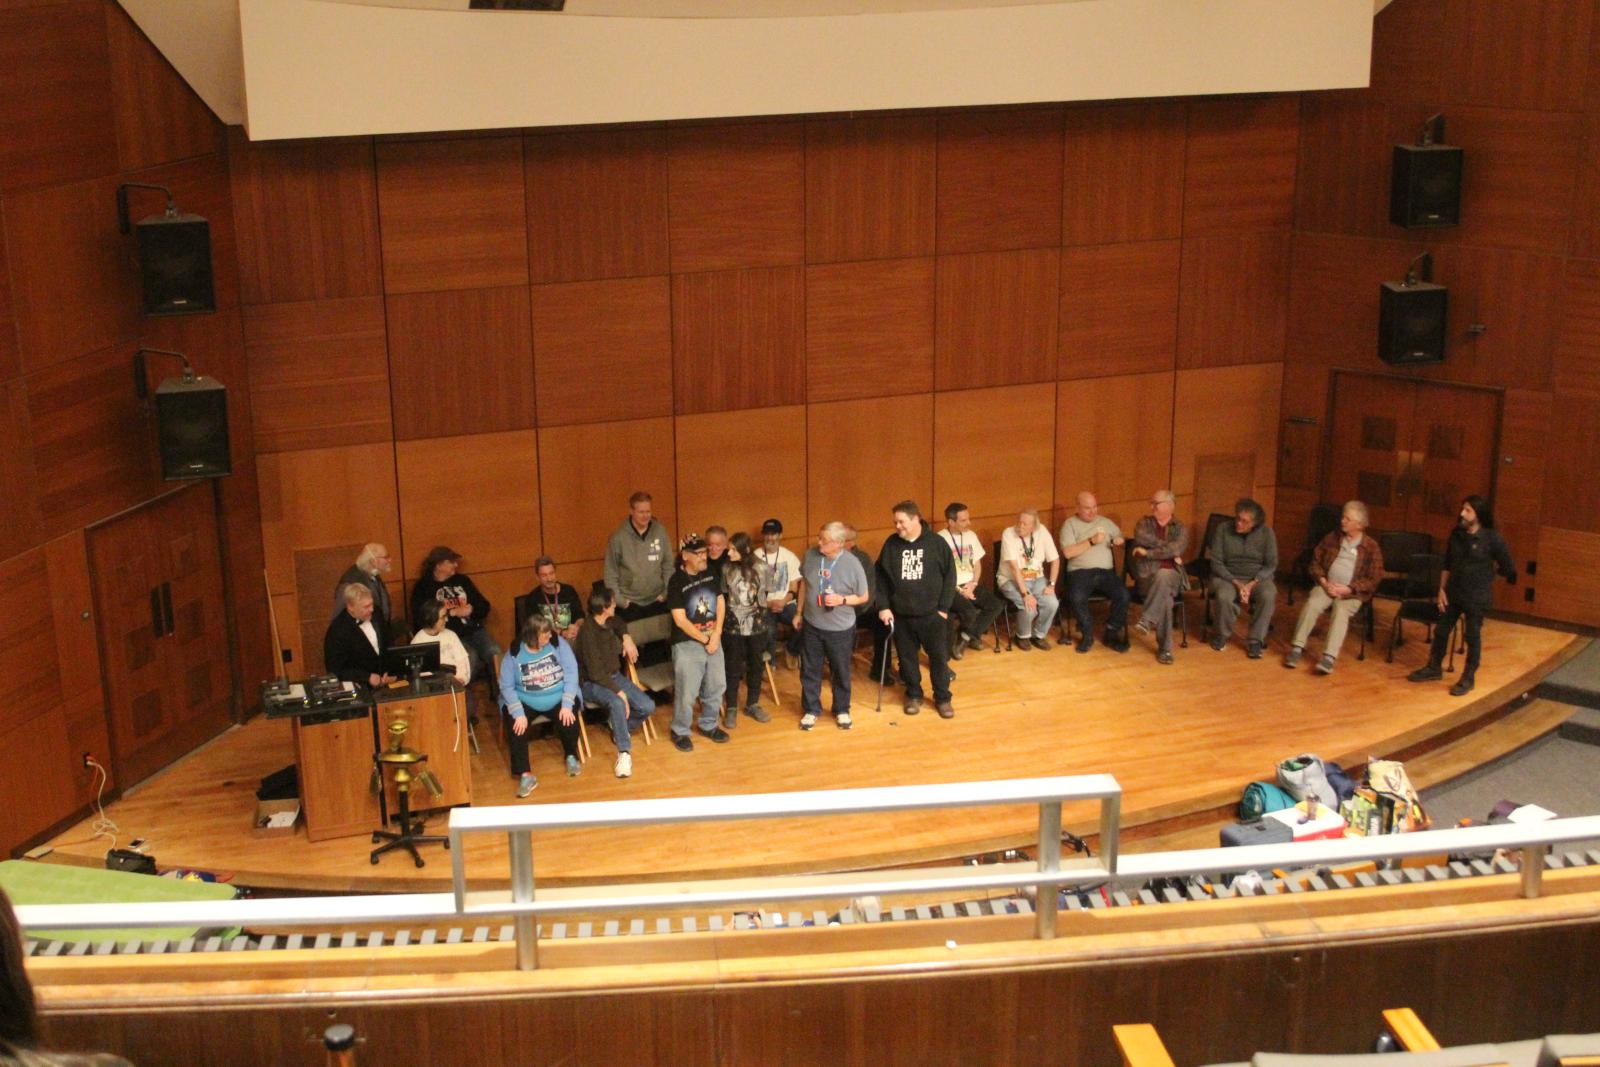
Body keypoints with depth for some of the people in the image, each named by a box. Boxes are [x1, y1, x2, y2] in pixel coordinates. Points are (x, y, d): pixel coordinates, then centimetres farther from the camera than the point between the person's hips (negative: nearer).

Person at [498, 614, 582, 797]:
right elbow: (506, 686, -11)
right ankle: (525, 775, -21)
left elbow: (571, 674, -10)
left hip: (558, 699, 0)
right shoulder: (514, 653, -10)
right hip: (525, 701, 0)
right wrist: (518, 713, -24)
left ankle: (571, 756, 7)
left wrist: (567, 705, -19)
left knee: (569, 720, -26)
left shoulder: (558, 644, -8)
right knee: (516, 726, -27)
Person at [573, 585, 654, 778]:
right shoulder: (588, 632, -22)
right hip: (592, 683, -8)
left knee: (648, 707, -13)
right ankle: (624, 753, -27)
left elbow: (620, 624, 30)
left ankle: (621, 730, 16)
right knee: (617, 703, -39)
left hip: (614, 676, 8)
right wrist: (619, 692, -26)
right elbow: (595, 672, -23)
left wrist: (627, 637, 10)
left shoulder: (608, 622, 2)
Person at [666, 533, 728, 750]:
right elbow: (680, 620, -16)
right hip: (687, 644, -6)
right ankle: (680, 732, 17)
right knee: (686, 691, -1)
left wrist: (716, 634, -7)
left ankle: (709, 725, 33)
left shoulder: (710, 574, 2)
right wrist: (705, 640, -12)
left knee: (716, 686, 13)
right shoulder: (677, 581, -15)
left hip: (713, 640, 6)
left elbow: (720, 602, 5)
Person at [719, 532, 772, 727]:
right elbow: (722, 595, 2)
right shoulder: (726, 568, -8)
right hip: (733, 626, -1)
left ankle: (752, 705, 29)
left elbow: (765, 593, 5)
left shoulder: (760, 568, -9)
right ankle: (731, 709, 17)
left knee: (756, 666, 13)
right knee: (733, 668, 5)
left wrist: (759, 609, 8)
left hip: (756, 625, 1)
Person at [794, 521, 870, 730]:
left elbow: (863, 597, -7)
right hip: (811, 625, 3)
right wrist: (799, 612, 11)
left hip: (840, 629, -3)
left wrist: (841, 600, -24)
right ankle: (811, 709, 31)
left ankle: (842, 710, 33)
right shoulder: (810, 555, -10)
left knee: (841, 672, 14)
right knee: (809, 670, 13)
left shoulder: (852, 564, -19)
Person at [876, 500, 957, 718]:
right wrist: (883, 606, -4)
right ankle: (914, 695, 29)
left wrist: (944, 608, -5)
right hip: (901, 615, 2)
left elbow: (949, 576, -2)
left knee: (939, 656, 5)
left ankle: (943, 698, 20)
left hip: (931, 614, -2)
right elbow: (881, 577, 3)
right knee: (907, 657, 11)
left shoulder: (936, 543, -7)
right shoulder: (891, 544, -1)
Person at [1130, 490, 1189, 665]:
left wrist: (1147, 553, -11)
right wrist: (1169, 549, -10)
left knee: (1163, 575, -39)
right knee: (1164, 596, -34)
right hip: (1147, 578, 0)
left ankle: (1147, 620, -36)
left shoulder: (1180, 529, 11)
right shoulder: (1144, 523, 14)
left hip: (1171, 577, 0)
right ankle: (1165, 648, -33)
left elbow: (1177, 549, -10)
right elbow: (1142, 538, -10)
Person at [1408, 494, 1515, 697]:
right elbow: (1447, 564, 7)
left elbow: (1508, 569, -6)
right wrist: (1442, 589, 2)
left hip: (1477, 596, -5)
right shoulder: (1456, 534, 0)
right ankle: (1434, 668, 31)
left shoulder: (1492, 538, -16)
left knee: (1472, 636, 5)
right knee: (1441, 630, 13)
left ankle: (1468, 678, 18)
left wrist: (1484, 572, 4)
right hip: (1453, 592, 5)